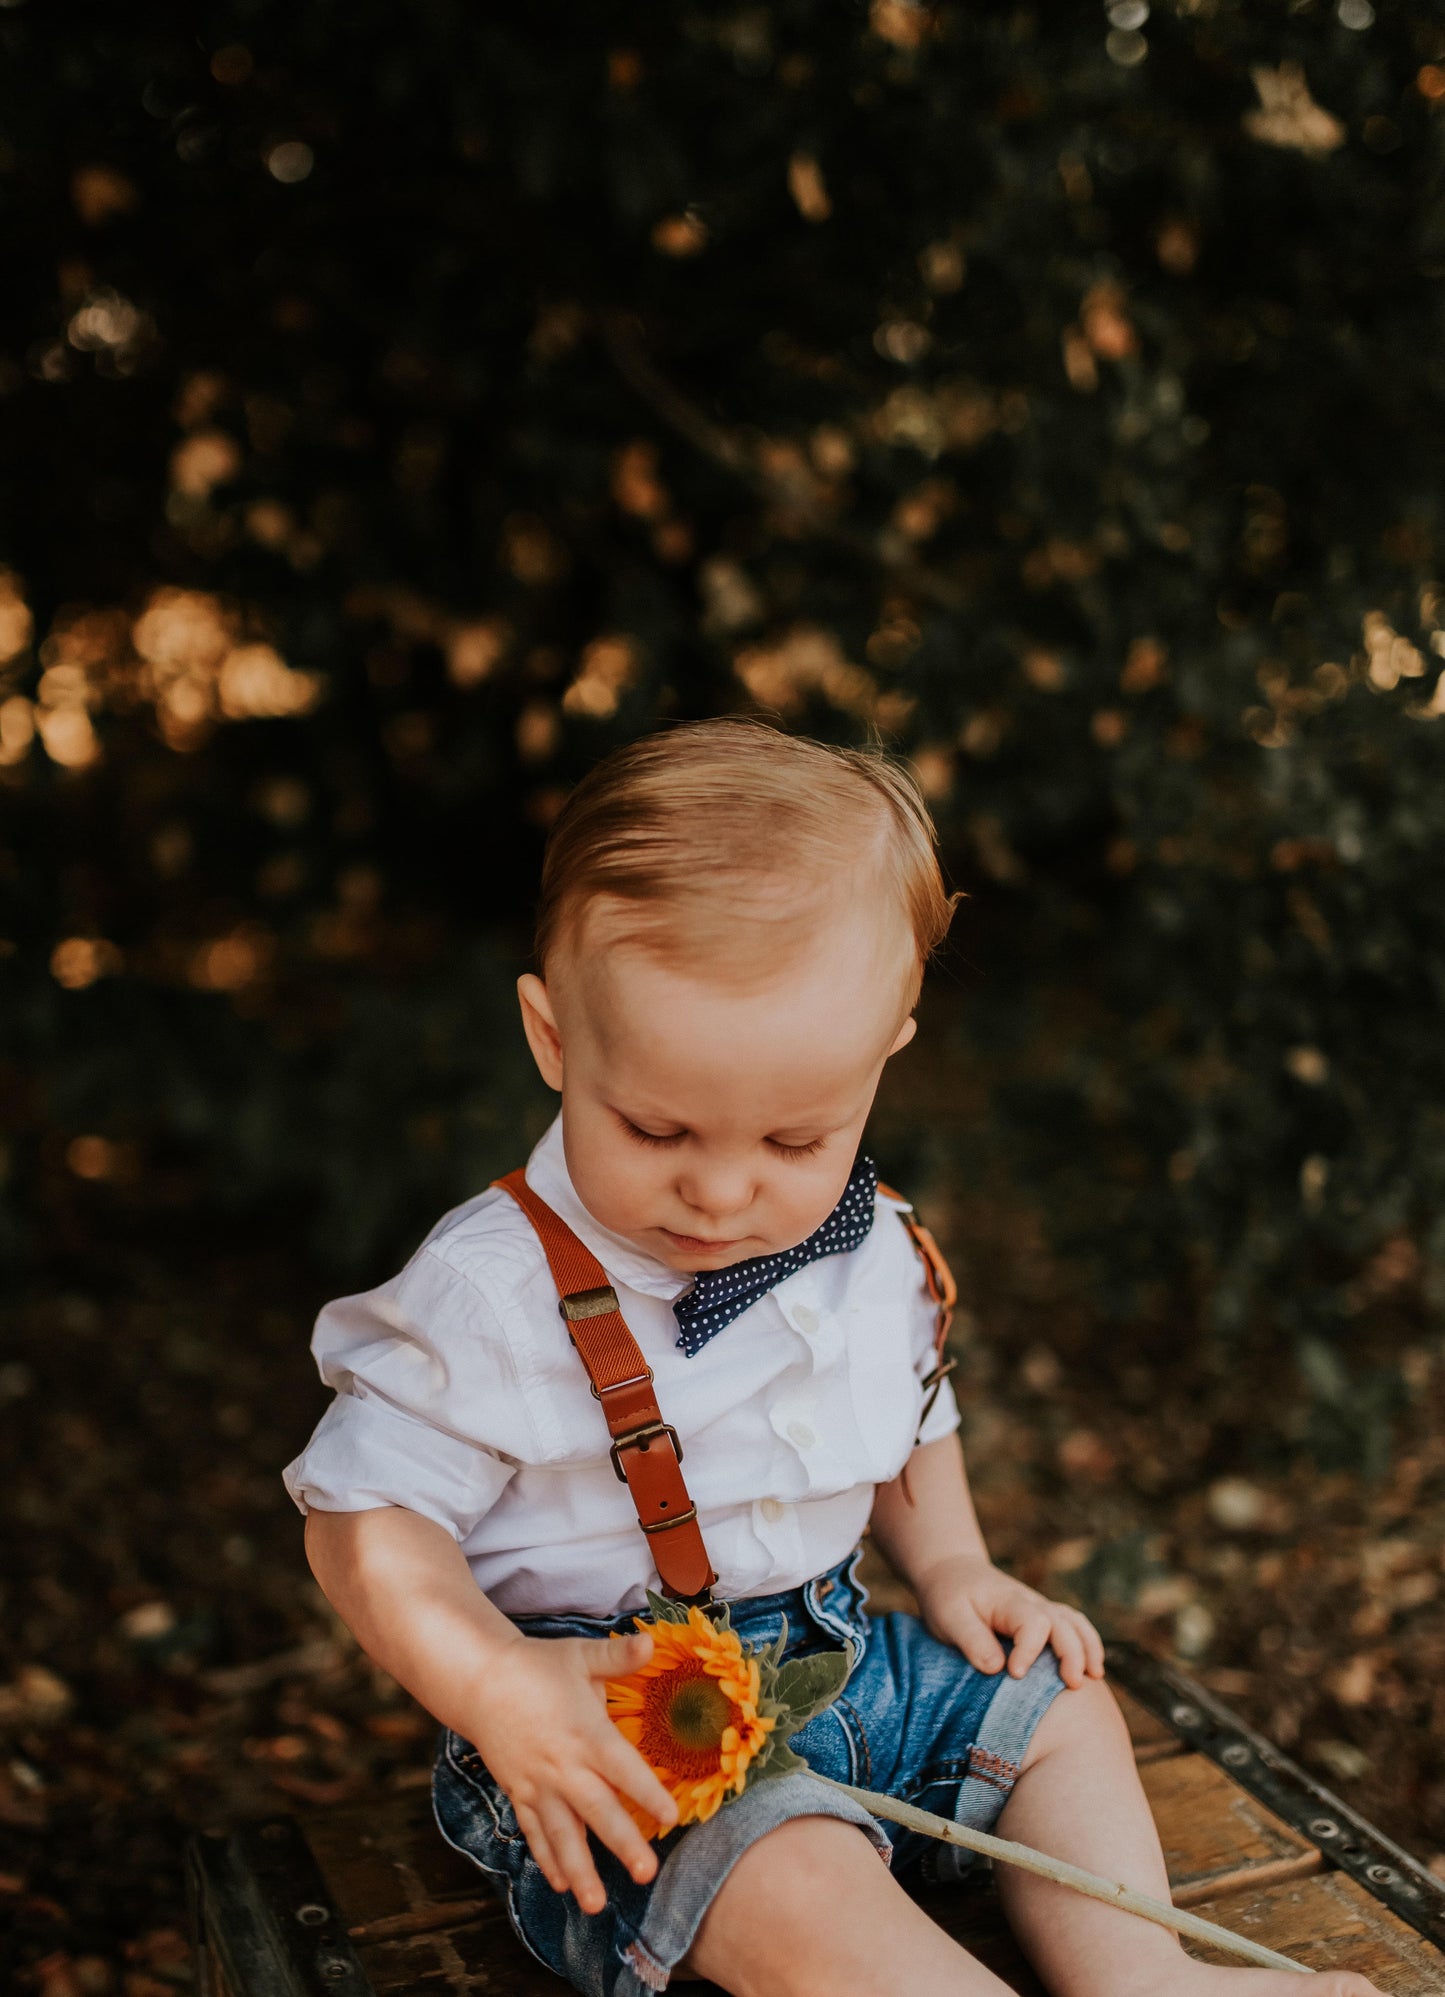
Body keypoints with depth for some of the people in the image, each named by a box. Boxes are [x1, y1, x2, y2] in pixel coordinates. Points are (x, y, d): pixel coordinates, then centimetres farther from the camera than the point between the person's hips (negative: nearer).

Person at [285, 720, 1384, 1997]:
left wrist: (951, 1566, 5)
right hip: (609, 1714, -7)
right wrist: (498, 1690, -29)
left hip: (837, 1655, 7)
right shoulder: (494, 1294, -22)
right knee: (805, 1889, -30)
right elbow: (364, 1518, -16)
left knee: (1061, 1709, 12)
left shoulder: (872, 1252, -2)